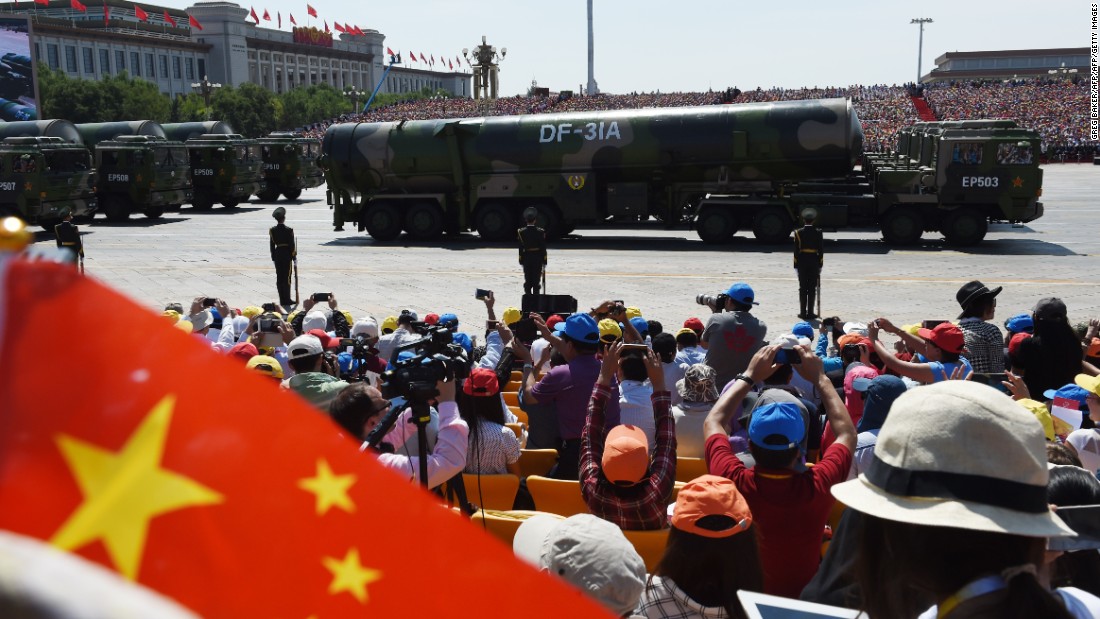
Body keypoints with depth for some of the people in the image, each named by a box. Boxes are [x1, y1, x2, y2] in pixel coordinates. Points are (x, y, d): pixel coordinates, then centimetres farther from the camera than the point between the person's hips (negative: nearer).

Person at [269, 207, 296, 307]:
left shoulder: (272, 230, 0)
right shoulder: (289, 230, -13)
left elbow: (272, 245, 4)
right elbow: (292, 245, -10)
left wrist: (273, 257, 12)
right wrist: (294, 256, 1)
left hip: (277, 254, 4)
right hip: (287, 254, -4)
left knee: (279, 278, 9)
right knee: (286, 278, 1)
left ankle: (282, 300, 12)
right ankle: (287, 299, 2)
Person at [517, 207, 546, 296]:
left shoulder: (521, 232, -6)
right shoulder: (540, 232, -8)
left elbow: (521, 248, -4)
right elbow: (543, 247, -5)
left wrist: (521, 260, 4)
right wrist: (544, 260, 2)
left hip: (526, 258, 1)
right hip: (537, 258, -1)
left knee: (527, 280, 9)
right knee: (536, 280, 5)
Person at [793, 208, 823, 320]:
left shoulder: (798, 232, -4)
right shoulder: (818, 233, -4)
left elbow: (796, 249, -4)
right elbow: (821, 249, -2)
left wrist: (796, 264, 2)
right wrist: (820, 264, 5)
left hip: (802, 261, 0)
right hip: (814, 261, 0)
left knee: (803, 288, 6)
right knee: (812, 288, 4)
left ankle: (803, 312, 6)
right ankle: (810, 312, 3)